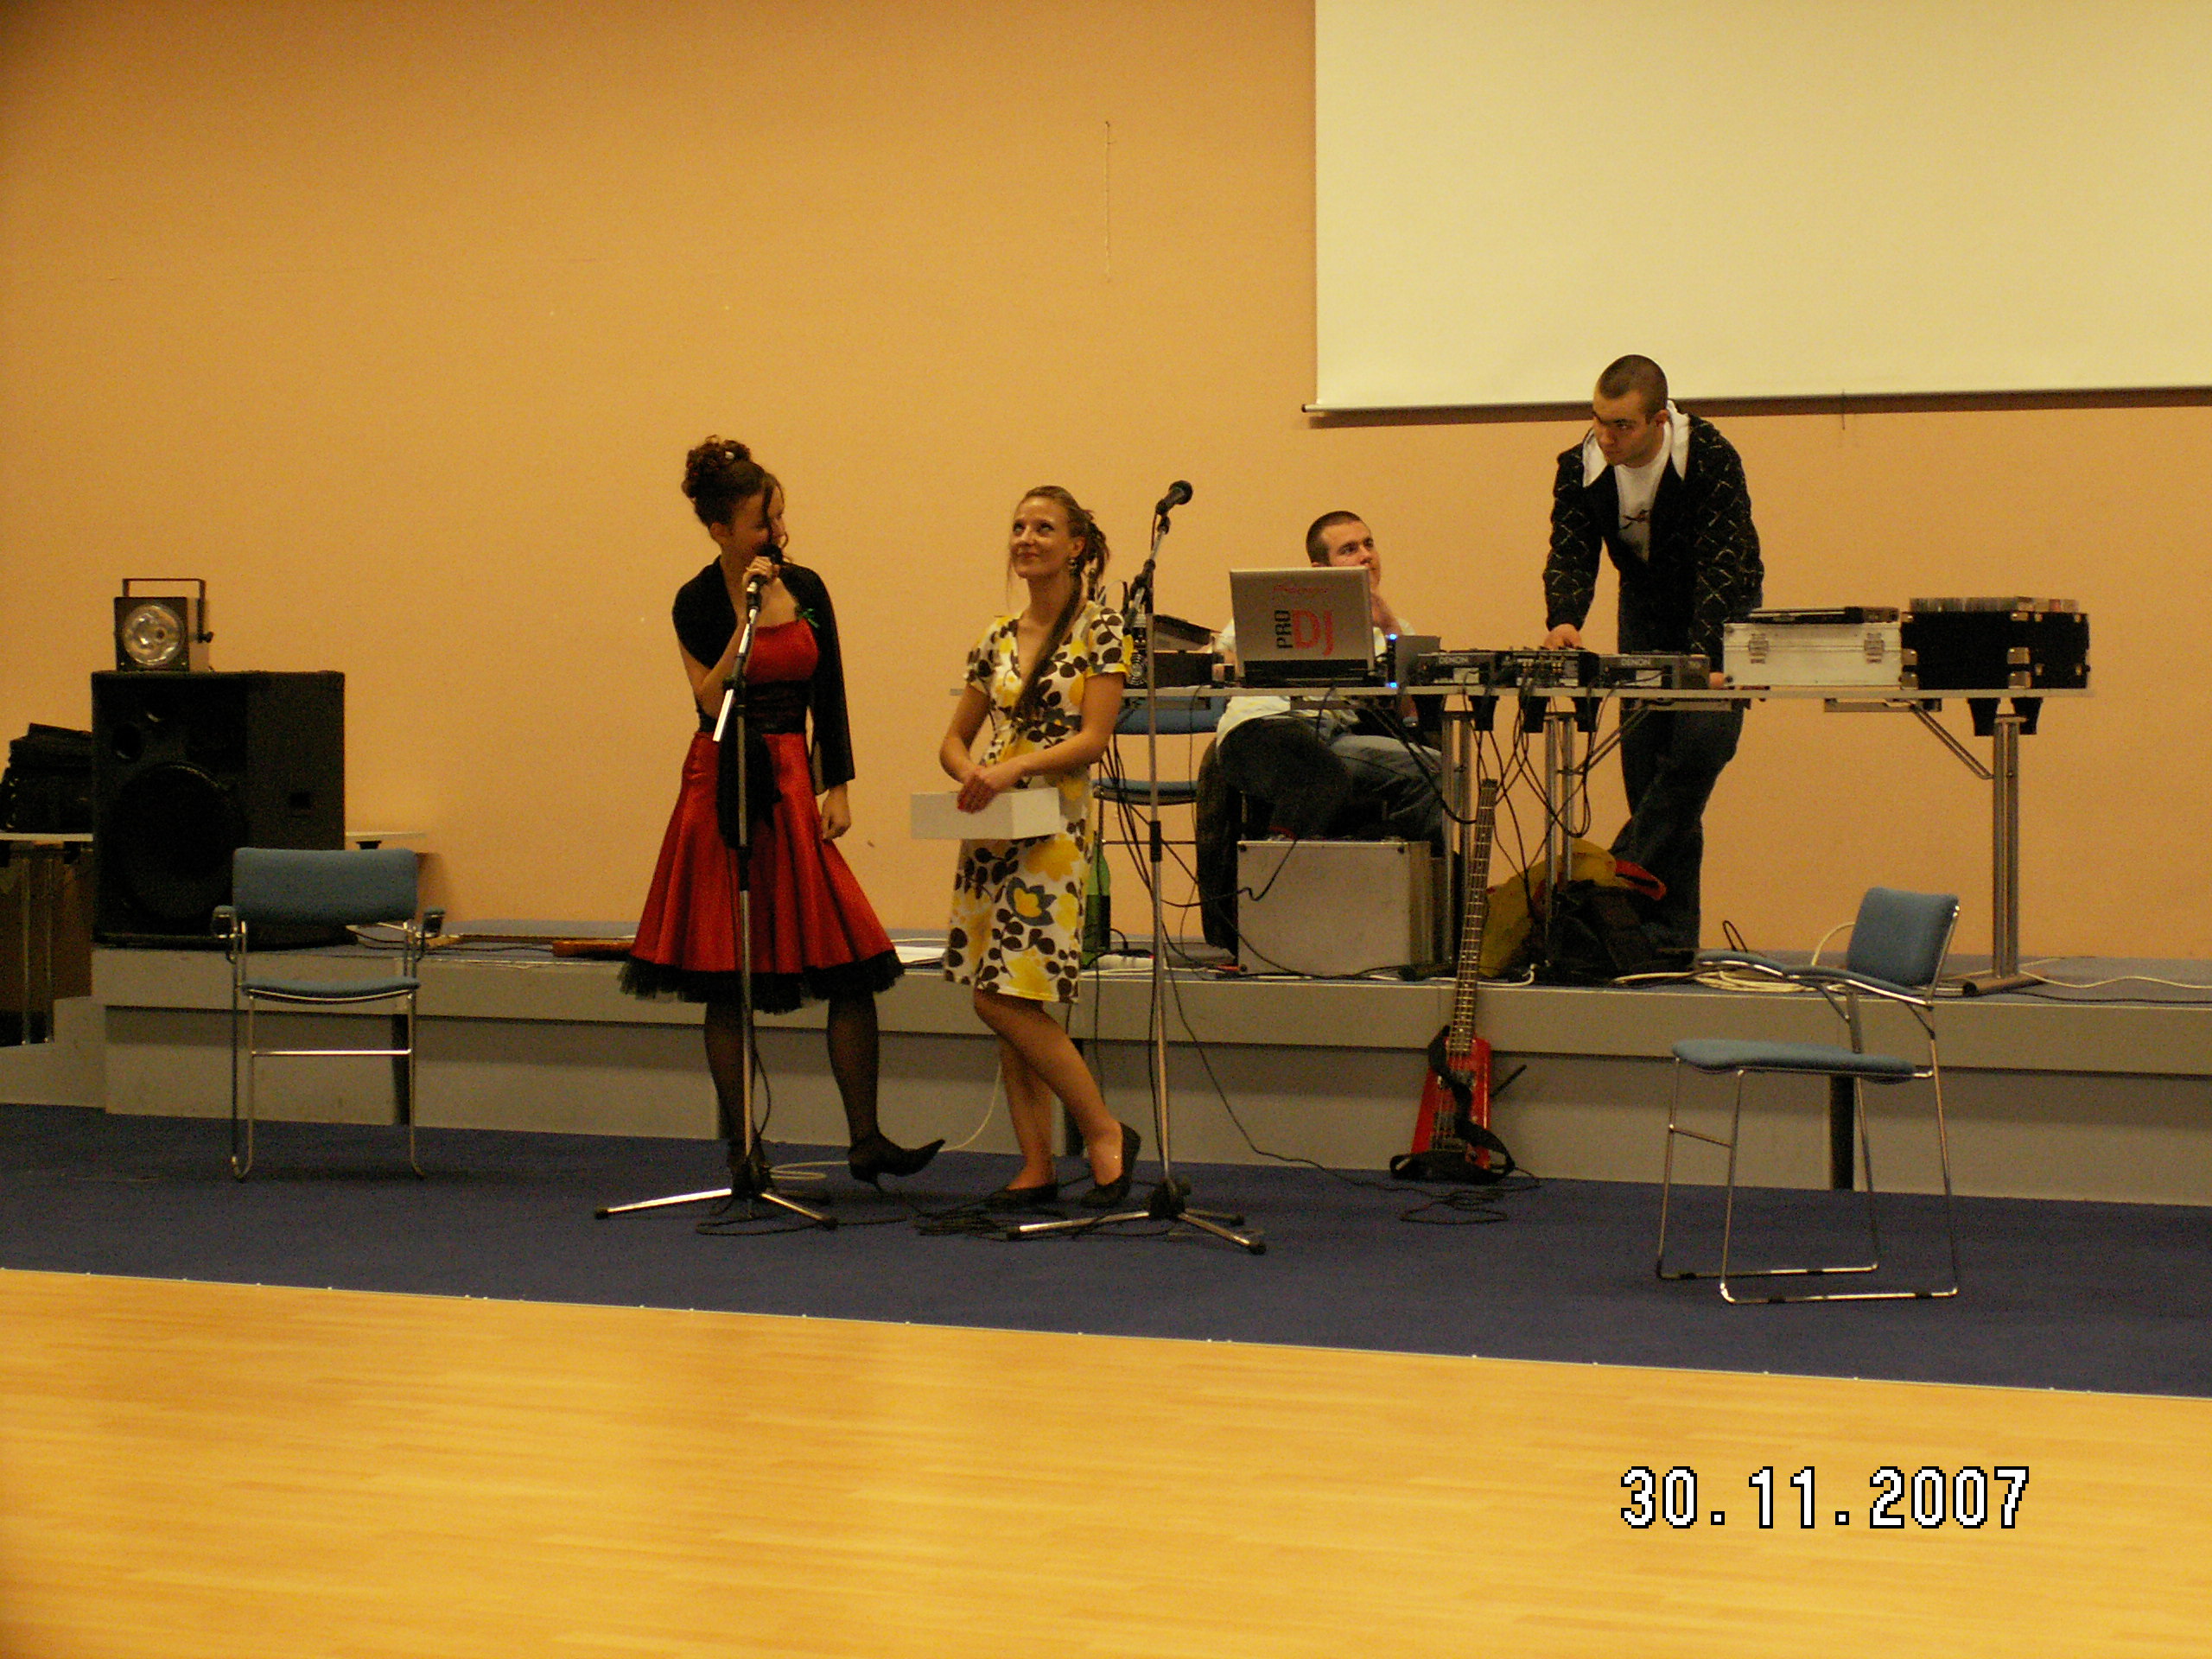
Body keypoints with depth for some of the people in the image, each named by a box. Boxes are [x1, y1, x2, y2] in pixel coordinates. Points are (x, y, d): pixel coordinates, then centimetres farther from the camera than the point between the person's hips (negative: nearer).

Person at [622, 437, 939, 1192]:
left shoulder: (807, 590, 7)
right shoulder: (699, 602, -4)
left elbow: (829, 697, 11)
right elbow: (713, 701, -15)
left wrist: (838, 788, 3)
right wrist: (750, 615, -17)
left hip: (793, 783, 4)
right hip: (723, 788, -4)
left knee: (853, 965, -5)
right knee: (727, 981, 0)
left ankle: (866, 1141, 0)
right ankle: (743, 1150, 8)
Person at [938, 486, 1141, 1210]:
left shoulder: (1100, 630, -4)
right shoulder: (997, 639, 13)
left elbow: (1093, 737, -12)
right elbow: (954, 738, 17)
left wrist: (1015, 768, -23)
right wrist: (970, 772, -6)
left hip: (1054, 825, -6)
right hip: (989, 829, 6)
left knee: (1007, 998, -14)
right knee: (1008, 1006, 4)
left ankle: (1105, 1134, -1)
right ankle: (1037, 1165, 8)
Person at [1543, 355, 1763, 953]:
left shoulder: (1712, 460, -27)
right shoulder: (1580, 466, -15)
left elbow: (1721, 566, -31)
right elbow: (1570, 554, -18)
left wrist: (1704, 659, -43)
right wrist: (1564, 621, -40)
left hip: (1723, 613, -4)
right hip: (1646, 613, 4)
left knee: (1700, 743, -24)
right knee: (1646, 767, -3)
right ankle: (1670, 938, -1)